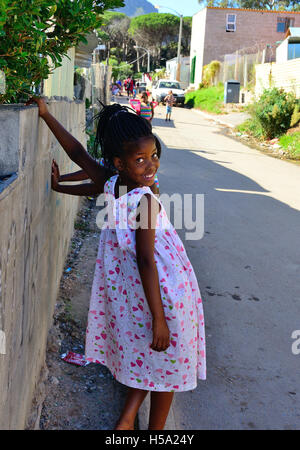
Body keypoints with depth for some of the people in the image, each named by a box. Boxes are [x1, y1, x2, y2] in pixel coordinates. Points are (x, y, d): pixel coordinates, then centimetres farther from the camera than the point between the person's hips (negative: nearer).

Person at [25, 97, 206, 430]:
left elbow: (77, 152, 4)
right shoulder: (146, 200, -25)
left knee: (146, 359, 25)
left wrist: (47, 115, 16)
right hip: (162, 293, -7)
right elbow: (146, 260, -27)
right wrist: (159, 317, -23)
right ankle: (156, 429, 28)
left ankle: (127, 419, 24)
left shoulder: (110, 185, -7)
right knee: (167, 364, 14)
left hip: (127, 290, 7)